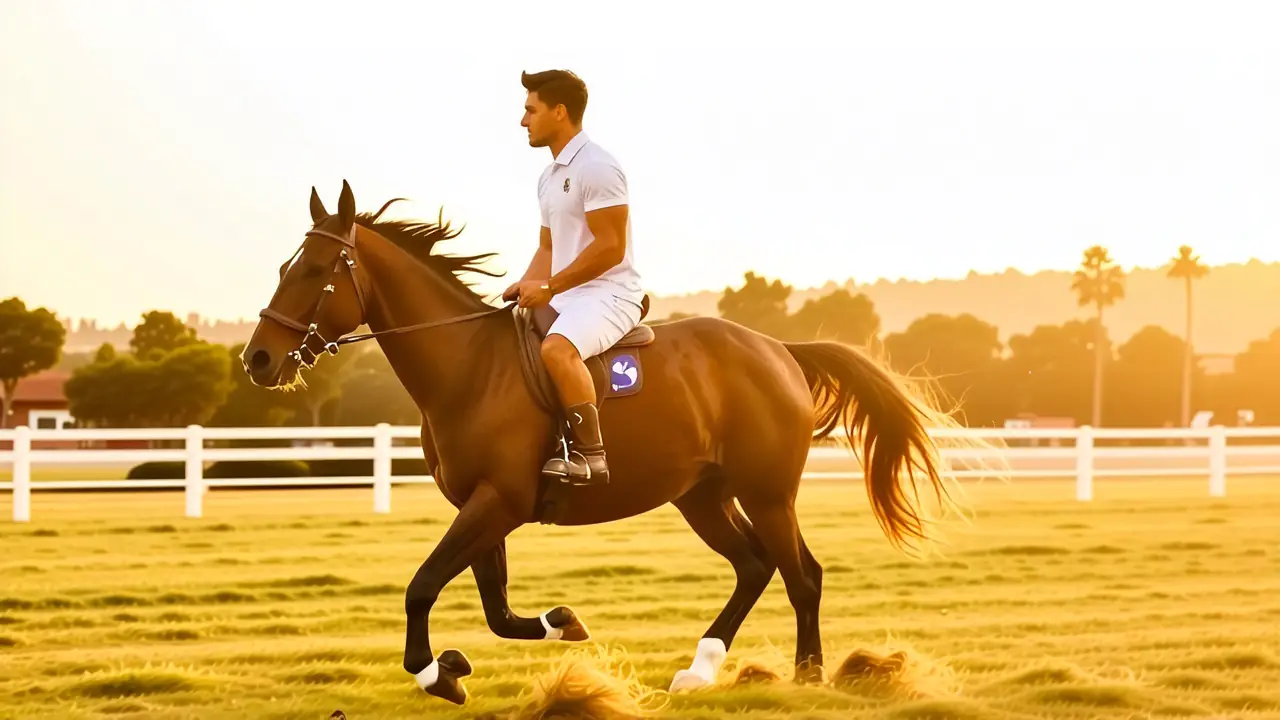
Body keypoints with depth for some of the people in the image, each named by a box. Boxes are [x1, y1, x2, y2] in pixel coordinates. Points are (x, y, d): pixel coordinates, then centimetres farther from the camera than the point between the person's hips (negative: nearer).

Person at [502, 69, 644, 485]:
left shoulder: (596, 167, -13)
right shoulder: (549, 177, 18)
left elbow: (610, 246, -19)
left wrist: (549, 287, -19)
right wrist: (526, 288, 5)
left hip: (608, 294, -11)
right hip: (564, 297, 11)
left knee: (556, 349, -37)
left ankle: (590, 454, -36)